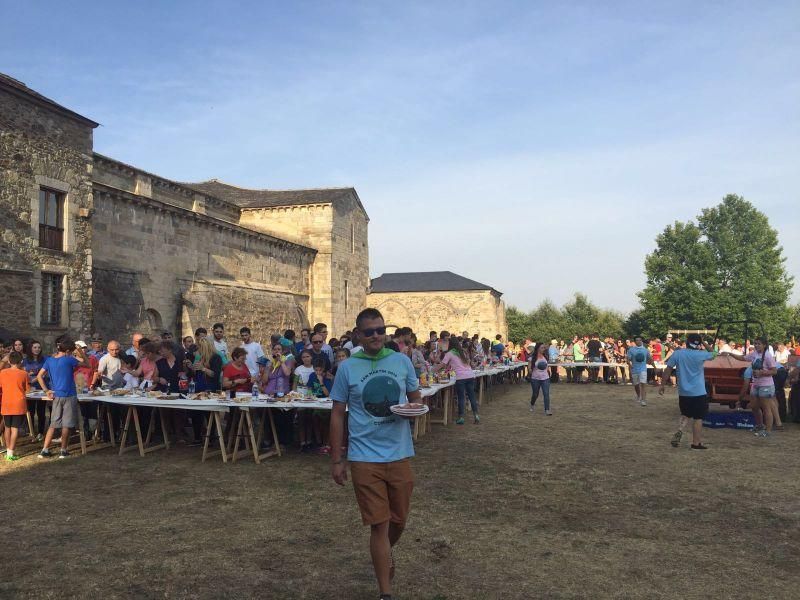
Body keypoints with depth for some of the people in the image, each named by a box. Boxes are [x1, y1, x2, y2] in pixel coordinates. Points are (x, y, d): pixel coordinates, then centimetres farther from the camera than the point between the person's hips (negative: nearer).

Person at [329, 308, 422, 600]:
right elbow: (338, 413, 0)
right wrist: (336, 460, -1)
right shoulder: (347, 367, -5)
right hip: (365, 458, -2)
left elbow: (416, 397, 14)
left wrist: (416, 407, -12)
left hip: (400, 454, 3)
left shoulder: (402, 361, 1)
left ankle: (386, 553, 49)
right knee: (379, 524, -1)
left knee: (399, 519, 16)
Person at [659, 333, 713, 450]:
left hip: (683, 392, 3)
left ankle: (679, 431, -4)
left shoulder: (677, 353, -4)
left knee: (686, 415, 20)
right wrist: (704, 343, 11)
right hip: (698, 392, -3)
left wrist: (662, 385, 6)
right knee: (698, 418, 6)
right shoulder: (700, 354, -10)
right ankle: (696, 443, 11)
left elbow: (668, 369, -1)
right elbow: (712, 354, 11)